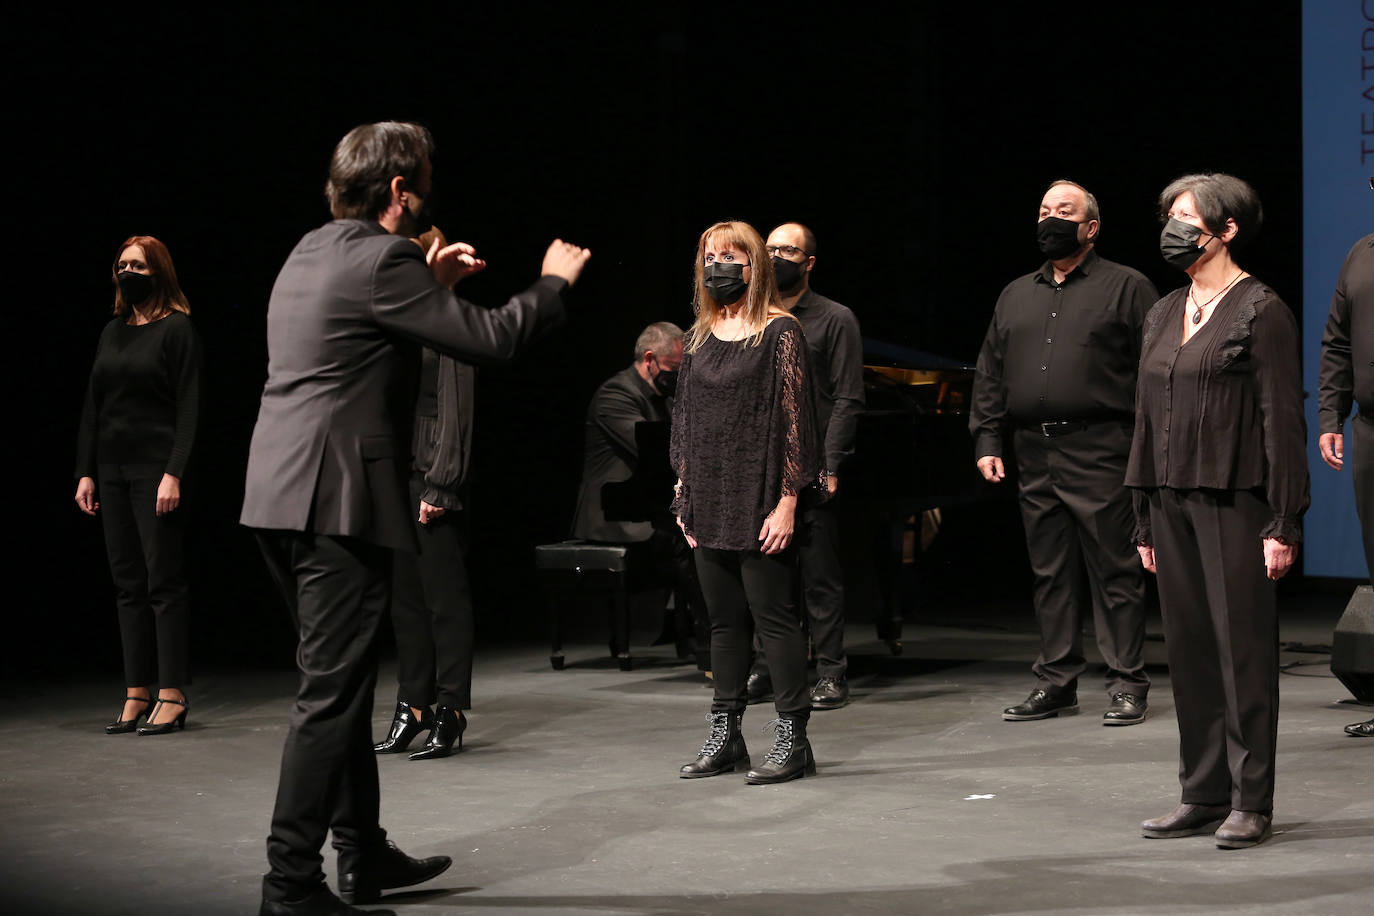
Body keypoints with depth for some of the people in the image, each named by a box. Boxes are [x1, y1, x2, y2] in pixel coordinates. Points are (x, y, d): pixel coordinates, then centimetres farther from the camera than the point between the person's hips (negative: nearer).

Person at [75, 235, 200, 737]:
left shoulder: (177, 329, -4)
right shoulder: (112, 332, 15)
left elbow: (188, 408, -9)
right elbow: (92, 407, 16)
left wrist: (174, 474, -17)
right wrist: (85, 471, 9)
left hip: (156, 468, -6)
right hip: (112, 470, 7)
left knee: (164, 582, -5)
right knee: (128, 583, 6)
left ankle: (171, 697, -1)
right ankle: (136, 695, 10)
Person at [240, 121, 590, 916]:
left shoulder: (314, 253, 15)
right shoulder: (379, 260, -13)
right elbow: (489, 339, -12)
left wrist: (427, 278, 31)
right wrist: (554, 283, 4)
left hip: (285, 497, 10)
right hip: (337, 499, -10)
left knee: (343, 684, 17)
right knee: (332, 694, -6)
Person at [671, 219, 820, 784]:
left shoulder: (779, 331, -5)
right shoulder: (701, 337, 13)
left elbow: (794, 419, -9)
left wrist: (786, 502, -14)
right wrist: (684, 496, 11)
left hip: (759, 503, -6)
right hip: (710, 505, 6)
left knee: (773, 617, -4)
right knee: (724, 621, 11)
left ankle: (792, 738, 1)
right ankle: (725, 735, 17)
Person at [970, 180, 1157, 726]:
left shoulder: (1126, 287, 2)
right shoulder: (1015, 296, 19)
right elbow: (990, 374, 19)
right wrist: (987, 439, 9)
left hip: (1101, 454, -5)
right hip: (1034, 456, 5)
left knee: (1114, 569, -3)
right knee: (1050, 573, 9)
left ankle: (1127, 685, 4)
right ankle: (1056, 682, 16)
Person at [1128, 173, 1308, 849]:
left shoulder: (1260, 310, -5)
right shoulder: (1164, 314, 15)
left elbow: (1282, 419, -9)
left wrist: (1285, 524, -13)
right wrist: (1146, 521, 16)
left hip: (1234, 500, -7)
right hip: (1173, 499, 7)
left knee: (1243, 646, -3)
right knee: (1188, 647, 8)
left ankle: (1250, 802, 4)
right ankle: (1203, 794, 16)